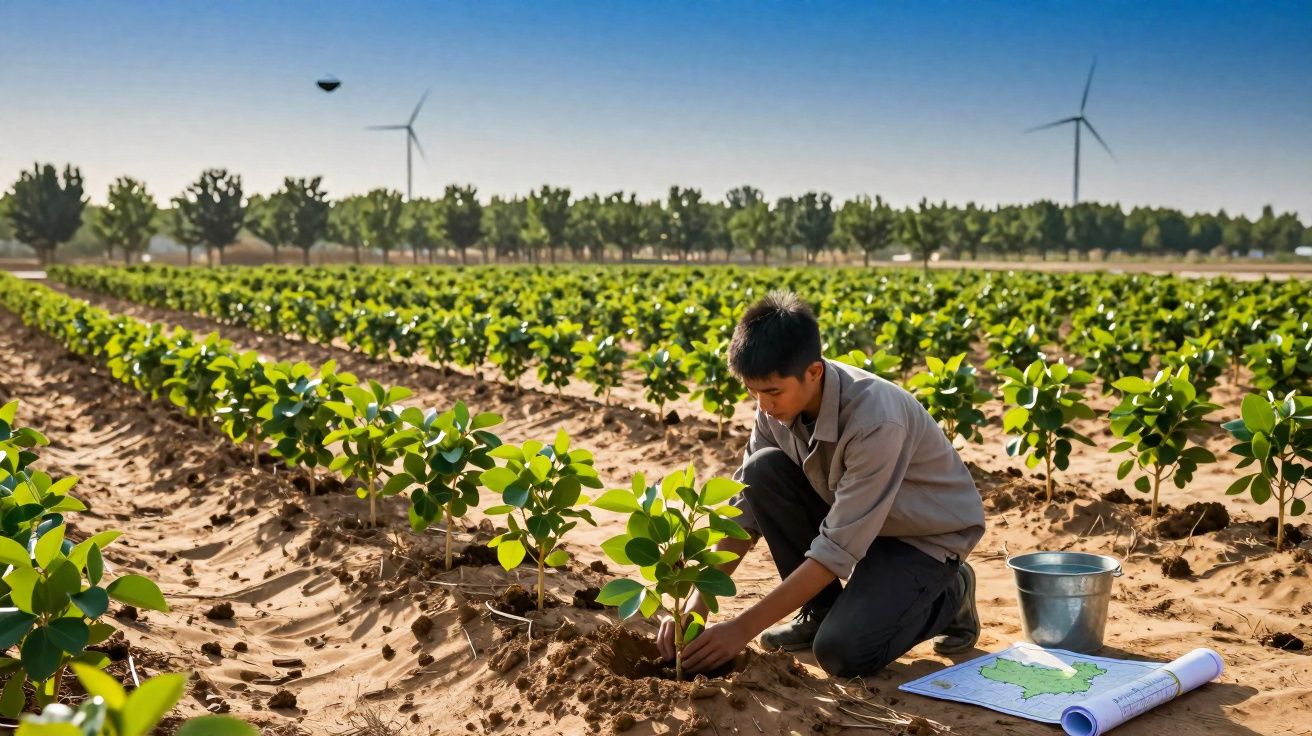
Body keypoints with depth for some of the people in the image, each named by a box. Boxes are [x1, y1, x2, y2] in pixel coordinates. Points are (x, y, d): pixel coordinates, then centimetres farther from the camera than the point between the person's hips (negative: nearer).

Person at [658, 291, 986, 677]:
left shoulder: (875, 420, -36)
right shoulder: (780, 402, -16)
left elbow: (838, 550, -35)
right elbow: (746, 506, -9)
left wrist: (743, 627, -33)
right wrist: (697, 602, -20)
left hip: (930, 531, -6)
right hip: (850, 515, 6)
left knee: (842, 652, -26)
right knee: (763, 471, -20)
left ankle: (948, 596, 4)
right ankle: (821, 609, -1)